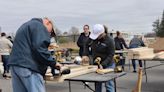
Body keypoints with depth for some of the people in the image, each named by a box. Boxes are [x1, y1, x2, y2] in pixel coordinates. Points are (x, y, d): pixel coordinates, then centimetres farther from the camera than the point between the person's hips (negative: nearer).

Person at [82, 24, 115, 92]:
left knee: (108, 85, 0)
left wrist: (103, 64, -28)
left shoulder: (110, 41, -20)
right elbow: (86, 45, 11)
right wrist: (85, 54, -5)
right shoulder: (93, 37, -7)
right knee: (97, 84, 13)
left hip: (107, 65, -5)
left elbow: (110, 55, -18)